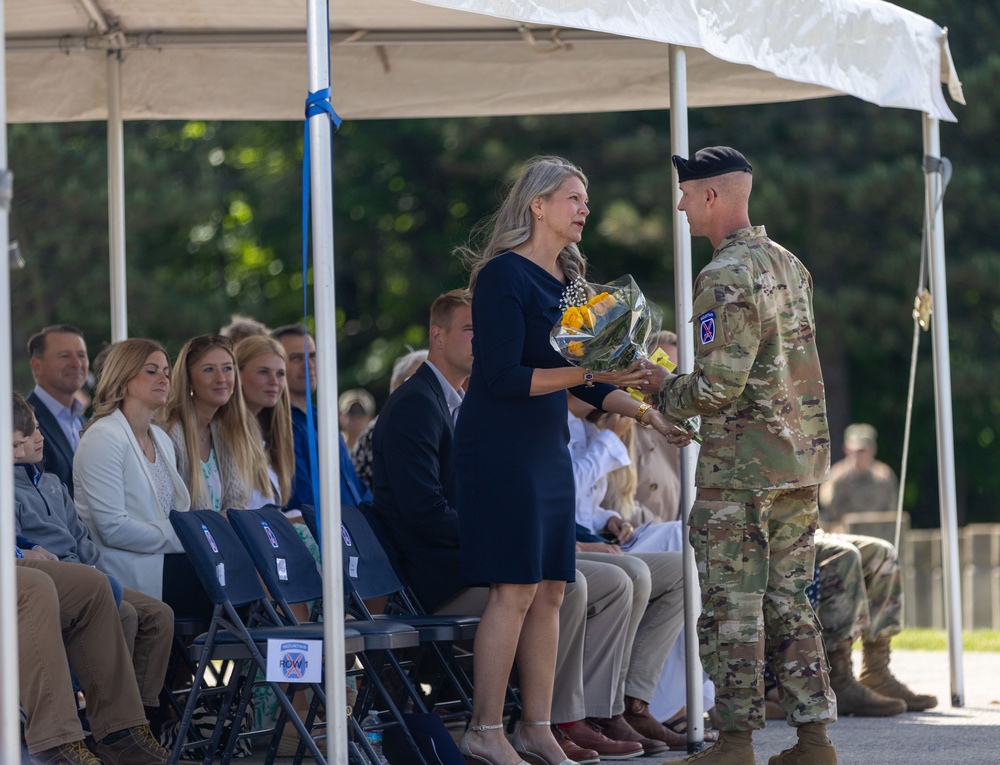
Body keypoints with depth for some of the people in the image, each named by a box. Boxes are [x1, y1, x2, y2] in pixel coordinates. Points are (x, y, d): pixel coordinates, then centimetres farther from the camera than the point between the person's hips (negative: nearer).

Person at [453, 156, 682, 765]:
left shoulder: (567, 279, 14)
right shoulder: (504, 276, -11)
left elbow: (586, 381, 19)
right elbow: (503, 377, -18)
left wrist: (645, 411, 8)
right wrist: (587, 372, -21)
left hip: (549, 448, 9)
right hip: (501, 447, -9)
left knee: (550, 592, 7)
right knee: (516, 590, -10)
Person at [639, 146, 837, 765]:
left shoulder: (725, 279, -16)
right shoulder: (788, 264, 13)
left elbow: (719, 386, -21)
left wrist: (665, 389, -2)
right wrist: (689, 414, 23)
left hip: (739, 470, -8)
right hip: (802, 461, 8)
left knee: (733, 608, -3)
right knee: (790, 603, 11)